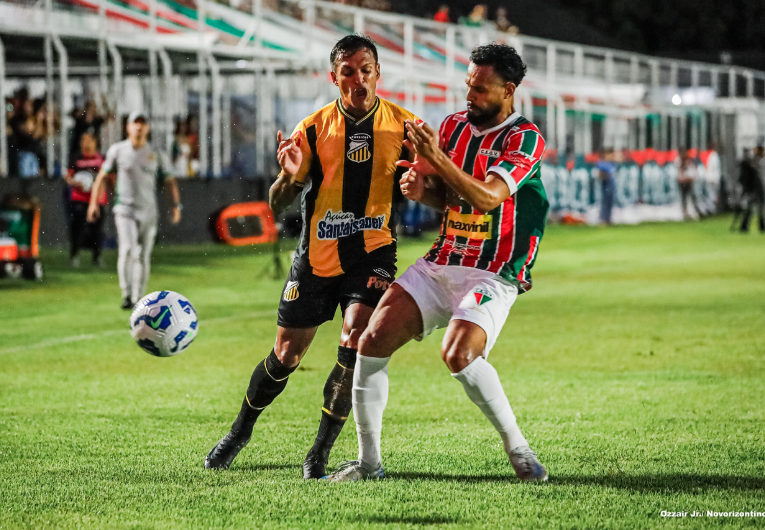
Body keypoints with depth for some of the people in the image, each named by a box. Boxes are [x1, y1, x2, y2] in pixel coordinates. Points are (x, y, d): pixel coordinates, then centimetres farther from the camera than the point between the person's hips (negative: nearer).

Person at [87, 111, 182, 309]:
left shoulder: (154, 155, 4)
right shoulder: (117, 150, 0)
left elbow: (169, 181, 8)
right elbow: (102, 174, 6)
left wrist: (176, 205, -5)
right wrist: (94, 202, -3)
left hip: (148, 212, 2)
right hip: (125, 209, -2)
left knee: (143, 256, 5)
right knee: (127, 249, -21)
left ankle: (138, 299, 15)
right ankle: (126, 295, -16)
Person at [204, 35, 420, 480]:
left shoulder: (404, 125, -3)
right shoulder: (313, 129, -3)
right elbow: (277, 205, -2)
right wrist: (289, 176, -24)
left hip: (373, 252, -1)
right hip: (317, 256, 1)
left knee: (355, 341, -22)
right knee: (286, 355, 6)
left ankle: (321, 452, -11)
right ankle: (241, 432, 32)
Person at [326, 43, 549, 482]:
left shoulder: (525, 138, -10)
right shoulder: (454, 125, 11)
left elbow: (488, 197, -23)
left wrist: (436, 159, -28)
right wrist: (421, 188, -3)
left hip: (492, 276, -6)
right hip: (439, 263, 6)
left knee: (459, 356, -30)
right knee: (373, 341, -9)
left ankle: (518, 447, -10)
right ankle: (369, 462, 2)